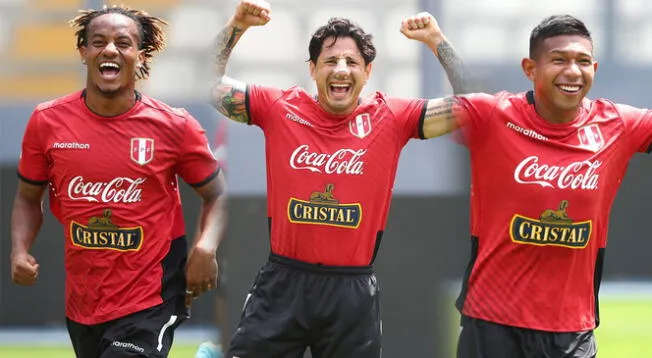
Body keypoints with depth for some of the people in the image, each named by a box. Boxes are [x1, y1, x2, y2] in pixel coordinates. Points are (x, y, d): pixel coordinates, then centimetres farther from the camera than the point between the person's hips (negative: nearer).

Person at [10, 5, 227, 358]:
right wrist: (20, 251, -7)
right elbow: (28, 198, 11)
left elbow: (216, 195, 4)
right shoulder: (47, 121, -3)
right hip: (81, 304, 4)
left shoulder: (174, 126, -8)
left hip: (150, 303, -4)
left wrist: (205, 248, -15)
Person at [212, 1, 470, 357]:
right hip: (282, 283, 0)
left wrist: (436, 41, -7)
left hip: (352, 290, 0)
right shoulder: (278, 109, 1)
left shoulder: (390, 118, 1)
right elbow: (209, 83, 6)